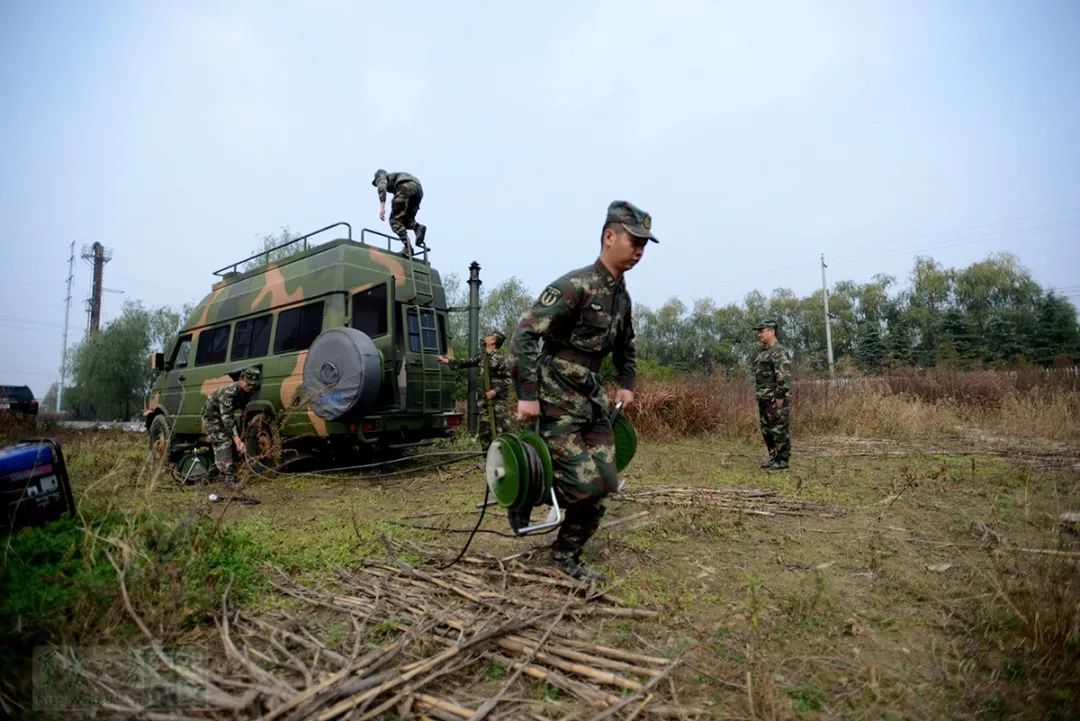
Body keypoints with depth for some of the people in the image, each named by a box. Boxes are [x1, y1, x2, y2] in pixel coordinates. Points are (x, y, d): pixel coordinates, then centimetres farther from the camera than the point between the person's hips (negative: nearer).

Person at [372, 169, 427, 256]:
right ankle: (418, 227, -15)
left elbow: (382, 187, 0)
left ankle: (407, 246, -20)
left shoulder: (381, 176, 26)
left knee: (395, 220, -3)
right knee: (407, 219, 17)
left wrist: (382, 206, -10)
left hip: (405, 187, -7)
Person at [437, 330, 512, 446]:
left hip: (499, 400, -7)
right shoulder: (481, 357, 12)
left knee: (501, 431, -8)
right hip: (485, 399, 7)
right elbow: (464, 363, 19)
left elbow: (507, 379, -11)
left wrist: (494, 392, -19)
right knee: (484, 431, 10)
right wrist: (446, 361, 16)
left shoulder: (502, 359, -9)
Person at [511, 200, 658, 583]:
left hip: (593, 401, 8)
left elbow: (625, 344, 29)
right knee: (584, 484, -13)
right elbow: (524, 335, -22)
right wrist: (526, 395, -24)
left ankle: (566, 555, 22)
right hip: (557, 403, -8)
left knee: (604, 484, 5)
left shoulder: (621, 295, 10)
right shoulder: (574, 286, -18)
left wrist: (626, 384, 20)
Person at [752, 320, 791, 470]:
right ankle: (773, 458, 22)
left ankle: (783, 460, 4)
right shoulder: (764, 352, 18)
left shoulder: (778, 351, -12)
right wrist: (760, 396, 20)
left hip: (776, 398, -10)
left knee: (779, 429, -3)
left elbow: (784, 375, -20)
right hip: (764, 398, 10)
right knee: (766, 430, 13)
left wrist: (780, 396, -23)